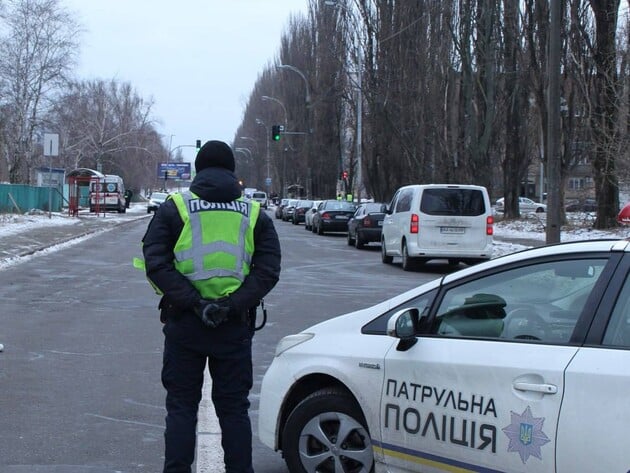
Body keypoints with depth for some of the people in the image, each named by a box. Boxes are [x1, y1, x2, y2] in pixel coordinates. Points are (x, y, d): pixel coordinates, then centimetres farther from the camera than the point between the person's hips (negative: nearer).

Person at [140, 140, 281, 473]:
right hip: (236, 327, 1)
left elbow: (156, 265, -10)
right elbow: (268, 271, -5)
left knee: (181, 406, 8)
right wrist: (231, 305, -13)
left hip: (184, 324, -1)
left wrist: (193, 302, -15)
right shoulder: (255, 215, 5)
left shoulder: (173, 208, 1)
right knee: (234, 407, 10)